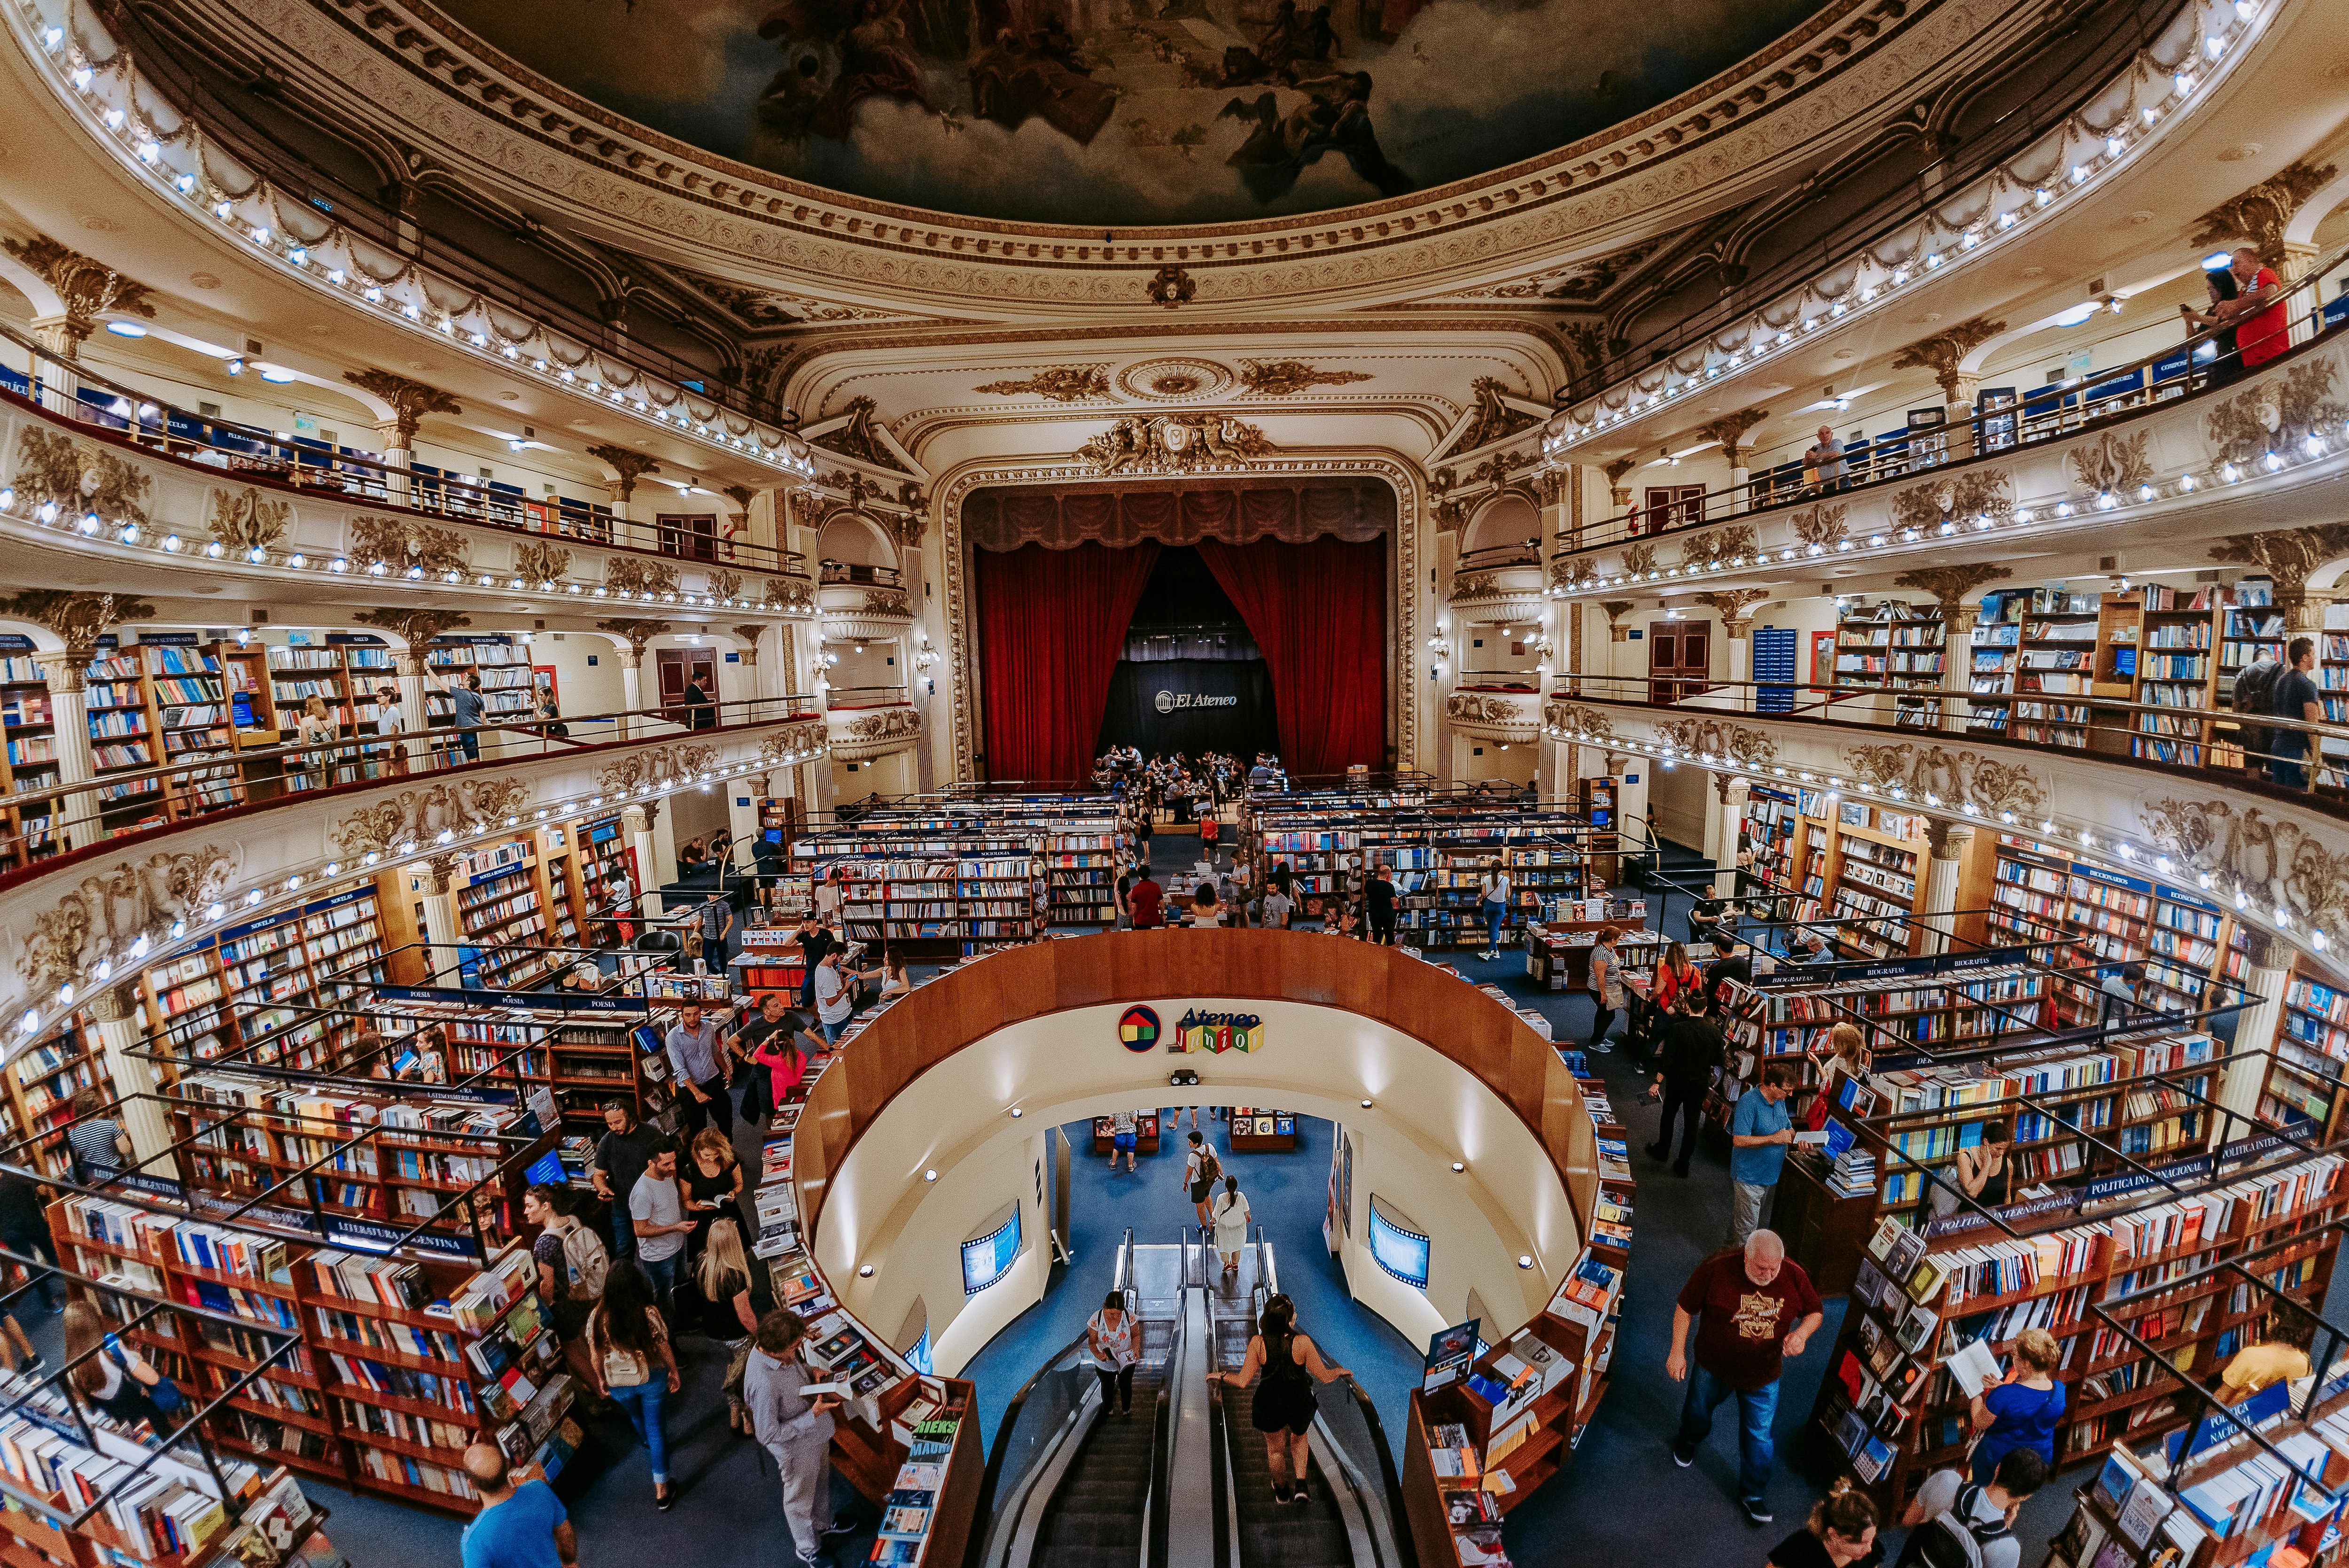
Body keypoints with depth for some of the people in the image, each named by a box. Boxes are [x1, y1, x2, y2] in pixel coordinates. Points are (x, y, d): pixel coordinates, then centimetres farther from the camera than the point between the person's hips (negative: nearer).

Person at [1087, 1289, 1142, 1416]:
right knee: (1107, 1388, 26)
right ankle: (1108, 1409, 58)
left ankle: (1126, 1409, 57)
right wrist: (1098, 1355, -34)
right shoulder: (1096, 1320, -29)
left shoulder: (1130, 1317, -26)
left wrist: (1136, 1349, -26)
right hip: (1105, 1364, 0)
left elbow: (1136, 1335, -8)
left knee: (1126, 1387, 26)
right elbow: (1092, 1342, -16)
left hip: (1127, 1361, 1)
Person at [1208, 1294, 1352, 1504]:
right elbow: (1324, 1377, -15)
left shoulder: (1257, 1343, -23)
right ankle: (1300, 1486, 28)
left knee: (1276, 1449, 29)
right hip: (1300, 1404, 0)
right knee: (1299, 1439, 35)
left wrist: (1220, 1376, 1)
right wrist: (1341, 1371, 7)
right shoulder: (1303, 1342, -27)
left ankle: (1282, 1491, 51)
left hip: (1270, 1406, 1)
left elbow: (1242, 1382, -18)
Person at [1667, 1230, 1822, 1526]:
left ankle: (1754, 1494, 39)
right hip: (1713, 1367, 0)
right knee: (1698, 1410, 25)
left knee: (1759, 1437, 13)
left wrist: (1801, 1334, -24)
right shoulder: (1716, 1269, -29)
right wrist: (1677, 1352, -14)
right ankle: (1688, 1441, 58)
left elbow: (1815, 1311, -2)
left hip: (1763, 1375, 1)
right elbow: (1685, 1307, -17)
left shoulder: (1795, 1276, -21)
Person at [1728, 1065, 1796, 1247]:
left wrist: (1796, 1138, -6)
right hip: (1750, 1176, -9)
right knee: (1747, 1227, 2)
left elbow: (1788, 1128, 17)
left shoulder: (1779, 1100, 1)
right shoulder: (1749, 1102, -26)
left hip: (1769, 1175, 9)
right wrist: (1774, 1138, -30)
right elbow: (1739, 1140, -31)